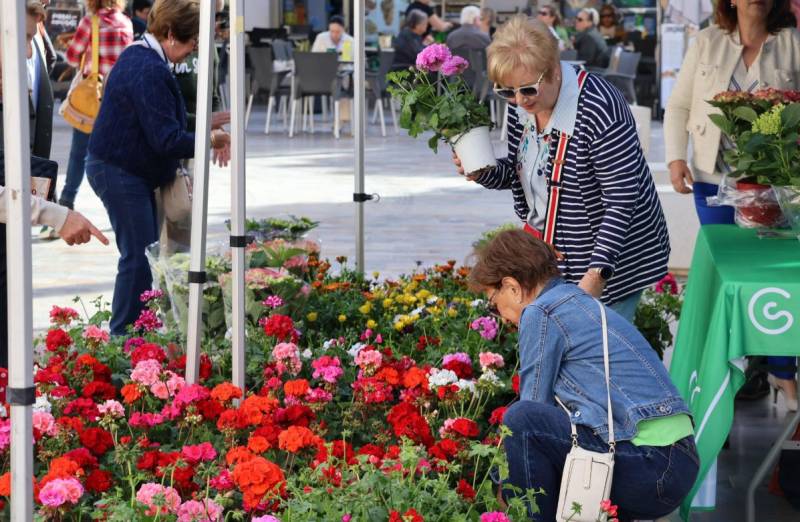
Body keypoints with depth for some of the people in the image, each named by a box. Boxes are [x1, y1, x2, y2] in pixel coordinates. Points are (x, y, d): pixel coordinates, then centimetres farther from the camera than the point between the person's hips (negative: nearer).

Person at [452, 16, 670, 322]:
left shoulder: (598, 109, -27)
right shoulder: (523, 104, -3)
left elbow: (621, 201, -24)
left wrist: (597, 273, -30)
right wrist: (483, 173, -8)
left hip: (612, 255, -7)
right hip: (552, 252, 7)